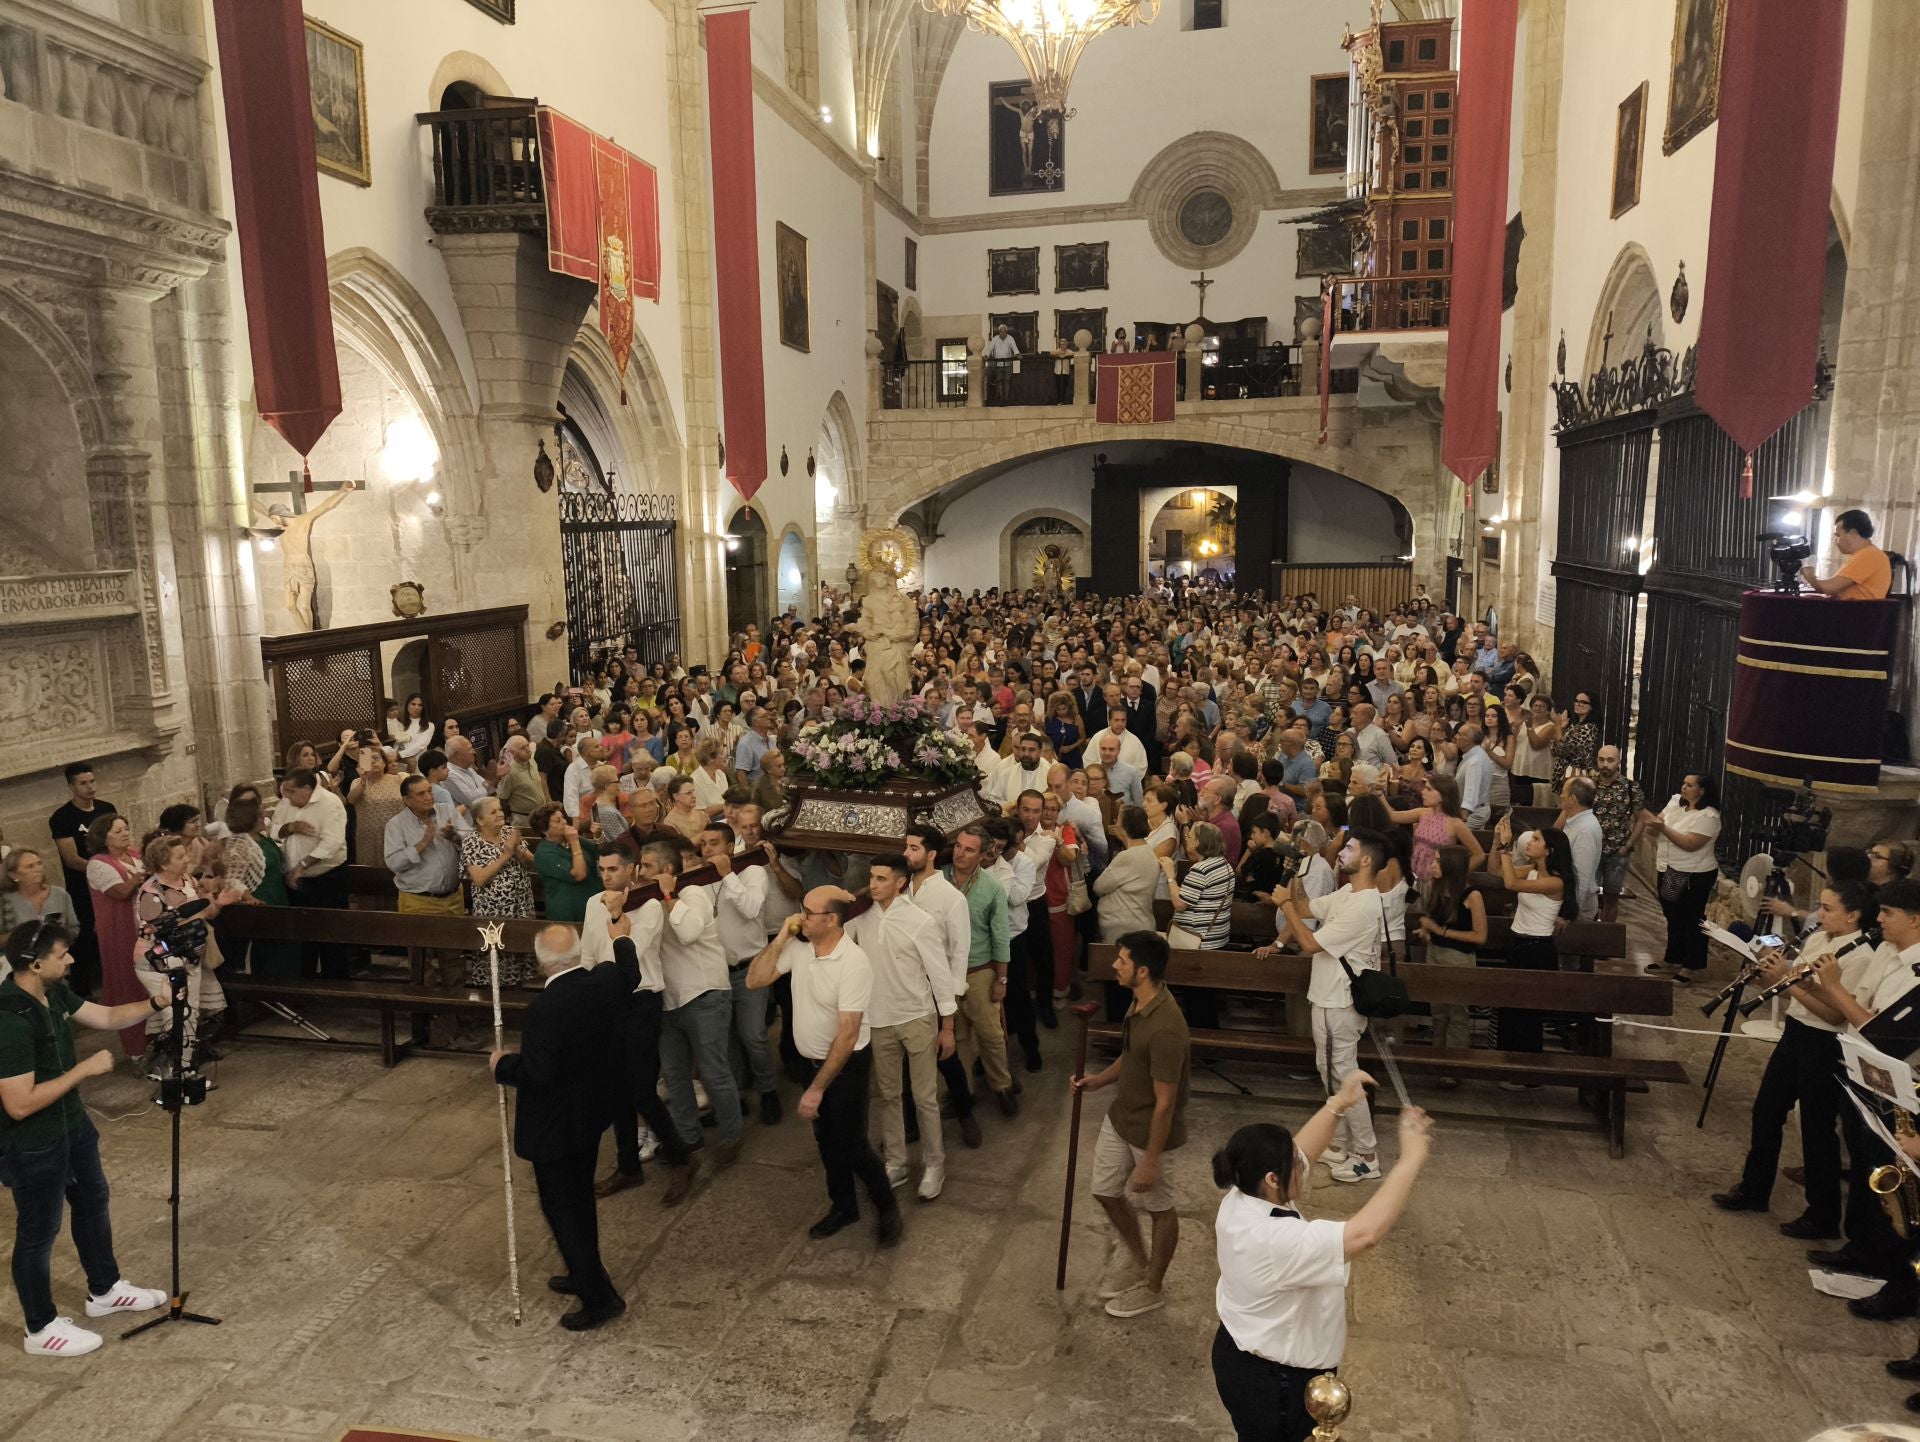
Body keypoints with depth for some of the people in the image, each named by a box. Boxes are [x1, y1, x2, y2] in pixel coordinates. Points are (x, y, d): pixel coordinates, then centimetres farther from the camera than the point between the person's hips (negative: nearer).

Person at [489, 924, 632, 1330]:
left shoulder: (544, 1010, -31)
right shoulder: (605, 981, -10)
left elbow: (536, 1075, -28)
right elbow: (629, 976, 14)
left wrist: (501, 1065, -8)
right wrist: (622, 938, 32)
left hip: (555, 1125, -8)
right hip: (592, 1113, 8)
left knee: (561, 1206, 6)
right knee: (580, 1198, 24)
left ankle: (600, 1296, 10)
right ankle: (585, 1274, 39)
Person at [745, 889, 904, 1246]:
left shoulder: (853, 963, -29)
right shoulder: (798, 946, -9)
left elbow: (847, 1034, -27)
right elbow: (754, 980, -7)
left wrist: (816, 1089, -24)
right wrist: (779, 939, -19)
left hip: (847, 1062, -7)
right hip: (813, 1060, 7)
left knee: (851, 1143, 2)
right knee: (826, 1139, 19)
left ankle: (887, 1208, 25)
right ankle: (843, 1206, 39)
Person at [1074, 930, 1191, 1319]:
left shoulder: (1165, 1029, -34)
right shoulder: (1138, 1001, -6)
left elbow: (1165, 1103, -27)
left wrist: (1150, 1162, -20)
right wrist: (1100, 1079, 1)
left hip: (1149, 1130, -9)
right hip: (1119, 1117, 9)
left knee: (1158, 1207, 15)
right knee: (1106, 1191, 22)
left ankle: (1153, 1287, 36)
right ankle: (1134, 1255, 48)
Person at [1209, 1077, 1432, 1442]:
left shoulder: (1241, 1199, -11)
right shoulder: (1276, 1241, -38)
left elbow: (1301, 1151, 2)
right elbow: (1367, 1232, -41)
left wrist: (1339, 1103, -5)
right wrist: (1411, 1158, -35)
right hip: (1272, 1382, -8)